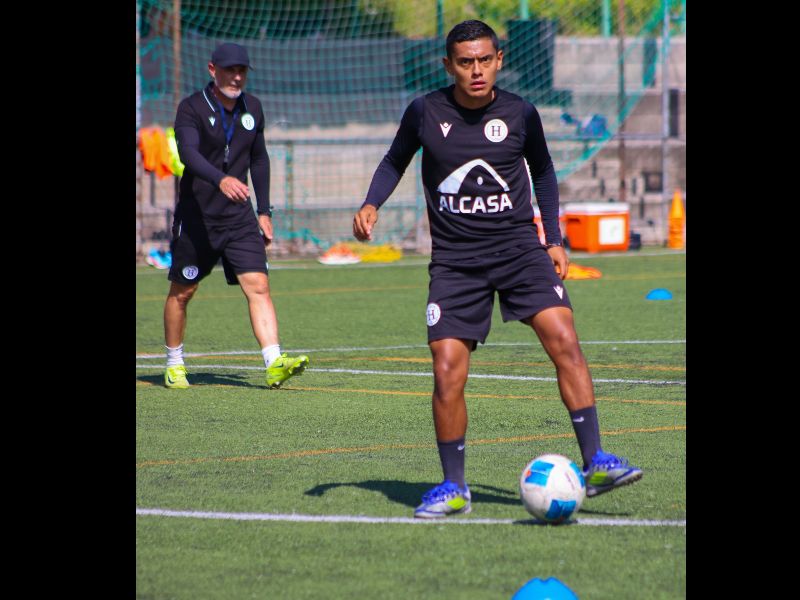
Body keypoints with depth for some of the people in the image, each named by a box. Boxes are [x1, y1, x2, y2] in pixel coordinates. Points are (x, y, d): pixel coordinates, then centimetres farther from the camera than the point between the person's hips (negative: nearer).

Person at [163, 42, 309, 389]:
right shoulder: (192, 108, -12)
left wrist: (264, 211, 15)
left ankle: (274, 363, -21)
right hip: (197, 215, -4)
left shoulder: (252, 108, 7)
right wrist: (221, 180, -47)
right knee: (182, 292, 7)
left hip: (239, 217, 4)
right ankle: (174, 365, 25)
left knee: (258, 285, -11)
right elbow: (188, 152, -29)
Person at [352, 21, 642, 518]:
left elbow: (542, 170, 16)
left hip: (519, 246, 0)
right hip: (455, 260, 0)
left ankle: (595, 463, -16)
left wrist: (554, 240, 11)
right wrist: (372, 205, -4)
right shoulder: (425, 113, -3)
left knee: (563, 338, -20)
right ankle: (454, 487, 7)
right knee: (448, 371, -10)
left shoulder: (519, 114, -1)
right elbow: (395, 162, 14)